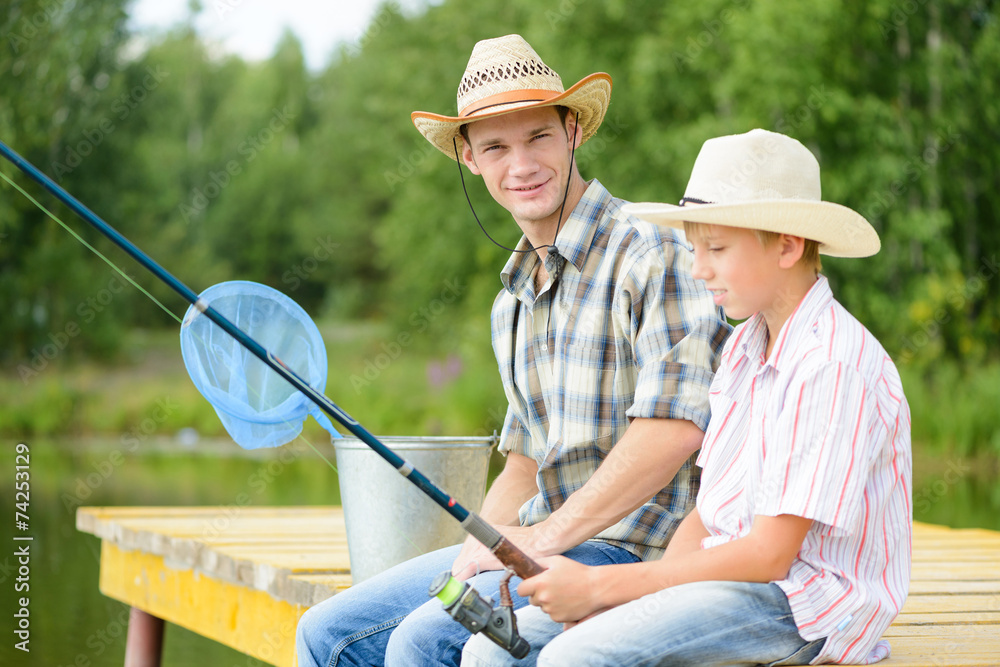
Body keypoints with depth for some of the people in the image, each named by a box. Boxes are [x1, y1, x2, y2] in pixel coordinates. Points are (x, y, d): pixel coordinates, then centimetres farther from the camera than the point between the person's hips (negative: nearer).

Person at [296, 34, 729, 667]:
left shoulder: (652, 253, -11)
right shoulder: (513, 300, 17)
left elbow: (675, 425, -23)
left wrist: (546, 535, -19)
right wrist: (481, 547, 3)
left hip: (636, 547, -8)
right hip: (550, 544, 9)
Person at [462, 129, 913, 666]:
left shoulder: (836, 364, -16)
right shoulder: (742, 347, 14)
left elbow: (768, 556, -19)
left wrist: (599, 586, -16)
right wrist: (619, 599, -5)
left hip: (806, 604, -8)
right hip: (729, 577, 8)